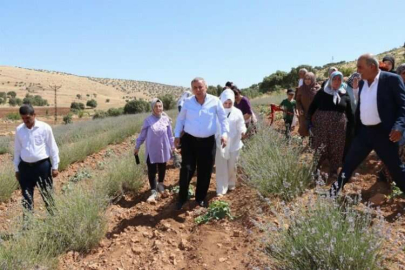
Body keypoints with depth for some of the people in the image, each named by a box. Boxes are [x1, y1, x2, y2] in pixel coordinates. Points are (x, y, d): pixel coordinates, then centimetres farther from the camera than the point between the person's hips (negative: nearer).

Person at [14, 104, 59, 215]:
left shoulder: (45, 128, -7)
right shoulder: (19, 130, 3)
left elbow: (53, 148, -3)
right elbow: (17, 150, 11)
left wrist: (55, 167, -4)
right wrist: (17, 169, 12)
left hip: (42, 165, -3)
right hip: (25, 167, 3)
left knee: (47, 194, 6)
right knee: (26, 197, 11)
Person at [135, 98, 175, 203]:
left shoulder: (166, 119, -3)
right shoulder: (148, 120, -7)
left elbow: (170, 134, 7)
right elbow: (143, 134, 2)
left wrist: (172, 145, 13)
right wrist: (137, 146, 6)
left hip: (163, 149, 2)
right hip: (151, 150, -2)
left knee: (162, 169, 16)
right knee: (151, 171, -1)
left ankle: (160, 184, 40)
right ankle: (153, 192, 8)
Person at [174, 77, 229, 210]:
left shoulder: (215, 101, -5)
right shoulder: (188, 102, -1)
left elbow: (223, 118, 2)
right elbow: (180, 119, 9)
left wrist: (224, 133, -10)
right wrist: (177, 135, 5)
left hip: (208, 141, 0)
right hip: (189, 140, 0)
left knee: (205, 172, 8)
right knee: (187, 169, -4)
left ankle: (200, 198, 27)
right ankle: (182, 197, 14)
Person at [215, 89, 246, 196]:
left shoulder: (237, 112, -3)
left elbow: (241, 126, -1)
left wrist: (243, 131, -23)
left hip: (233, 144, 1)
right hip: (220, 144, -1)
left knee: (232, 166, 13)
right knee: (221, 167, 0)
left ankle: (231, 184, 35)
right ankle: (221, 189, 7)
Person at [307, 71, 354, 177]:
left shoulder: (345, 94, 6)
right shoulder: (322, 92, 0)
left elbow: (349, 113, 10)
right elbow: (312, 108, 2)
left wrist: (351, 127, 5)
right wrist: (309, 122, -6)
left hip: (339, 127, 2)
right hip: (322, 126, -2)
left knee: (337, 151, 9)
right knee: (320, 150, -1)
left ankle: (334, 172, 25)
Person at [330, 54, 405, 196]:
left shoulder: (392, 79, -9)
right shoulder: (362, 83, 10)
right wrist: (356, 129, 16)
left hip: (384, 132, -6)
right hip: (364, 131, 6)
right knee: (349, 163, 10)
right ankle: (334, 191, 22)